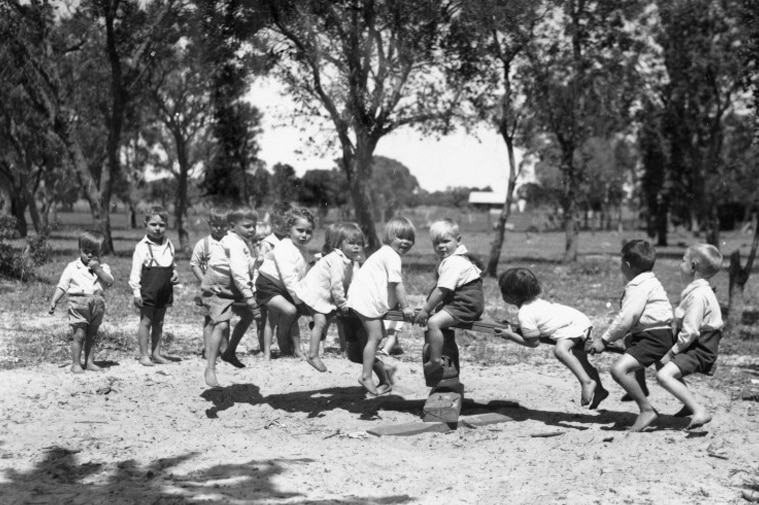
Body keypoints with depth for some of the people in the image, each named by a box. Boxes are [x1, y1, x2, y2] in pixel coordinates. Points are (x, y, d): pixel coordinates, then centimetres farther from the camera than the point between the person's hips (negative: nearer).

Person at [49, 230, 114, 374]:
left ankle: (89, 362, 17)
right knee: (79, 334, -7)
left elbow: (109, 281, -8)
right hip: (78, 303, -3)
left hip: (97, 303, 3)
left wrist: (98, 269, -15)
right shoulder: (72, 267, 2)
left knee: (92, 335, 10)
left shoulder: (103, 268, 9)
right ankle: (75, 363, -2)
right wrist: (54, 301, -6)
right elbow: (62, 286, 2)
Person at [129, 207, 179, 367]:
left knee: (159, 322, 12)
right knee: (146, 321, 1)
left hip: (164, 291, 6)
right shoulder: (142, 247, -10)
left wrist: (175, 274, 0)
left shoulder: (169, 245, 8)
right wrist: (136, 290, -15)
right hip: (148, 291, -6)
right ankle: (144, 355, 7)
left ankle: (156, 353, 20)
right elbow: (136, 270, -11)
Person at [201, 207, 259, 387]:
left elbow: (246, 269, 11)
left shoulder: (244, 243, 11)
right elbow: (238, 271, -31)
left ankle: (230, 352, 38)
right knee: (221, 324, -22)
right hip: (217, 287, -11)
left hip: (233, 288, 11)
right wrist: (248, 295, -34)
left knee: (248, 315, 22)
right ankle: (210, 369, -20)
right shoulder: (234, 243, -22)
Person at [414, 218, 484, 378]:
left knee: (433, 322, -22)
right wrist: (427, 305, 12)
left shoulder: (453, 263, -22)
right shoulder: (448, 260, 13)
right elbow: (439, 287, 18)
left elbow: (441, 291, -23)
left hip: (466, 304, -12)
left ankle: (435, 360, -17)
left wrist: (426, 310, -16)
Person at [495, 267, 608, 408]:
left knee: (560, 350, -35)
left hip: (573, 325, -11)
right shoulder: (534, 301, 7)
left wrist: (510, 335, -11)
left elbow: (533, 342, -17)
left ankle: (587, 382, -36)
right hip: (579, 319, 11)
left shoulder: (524, 314, -21)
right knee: (580, 360, 24)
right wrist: (514, 328, 10)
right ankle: (599, 390, 40)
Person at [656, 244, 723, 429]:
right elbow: (685, 326, 16)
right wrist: (672, 349, 11)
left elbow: (690, 332, -25)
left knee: (664, 375, -24)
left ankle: (700, 412, -23)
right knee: (662, 365, 25)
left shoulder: (698, 295, -23)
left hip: (700, 349, -11)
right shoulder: (695, 290, 10)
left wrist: (672, 352, -17)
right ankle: (690, 404, 31)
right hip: (694, 344, 11)